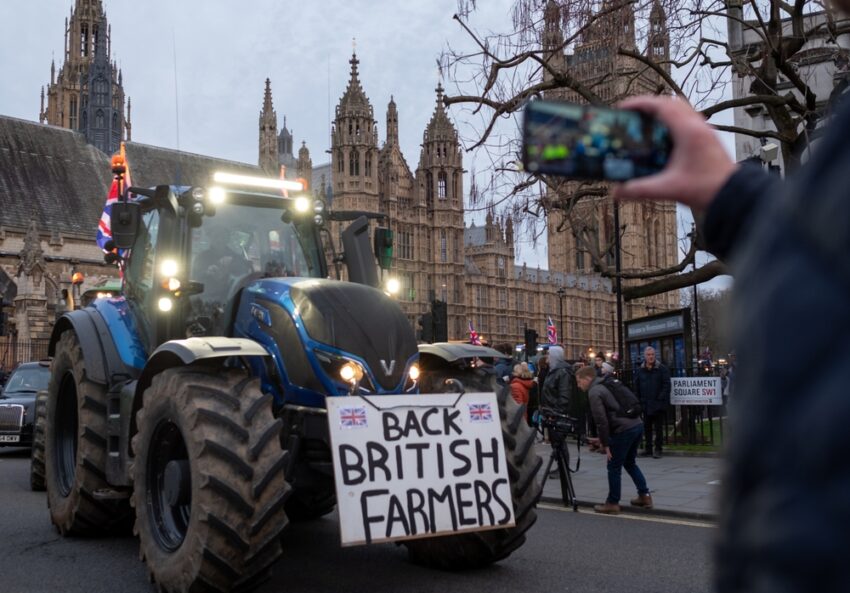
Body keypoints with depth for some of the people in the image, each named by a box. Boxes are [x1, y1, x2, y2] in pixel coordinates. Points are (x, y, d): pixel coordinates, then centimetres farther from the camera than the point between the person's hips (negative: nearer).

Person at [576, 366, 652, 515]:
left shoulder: (594, 392, -7)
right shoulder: (604, 385, 20)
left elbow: (601, 420, -14)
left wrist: (605, 443, -6)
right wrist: (604, 439, 23)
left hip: (624, 430, -9)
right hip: (637, 424, 9)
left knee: (614, 467, 4)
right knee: (629, 463, 24)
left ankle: (613, 503, 12)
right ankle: (645, 496, 24)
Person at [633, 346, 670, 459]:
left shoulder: (662, 369, -3)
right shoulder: (640, 370, 7)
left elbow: (666, 385, -7)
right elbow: (636, 388, 8)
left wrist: (661, 398, -15)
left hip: (658, 404, -4)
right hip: (645, 404, 4)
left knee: (658, 427, 2)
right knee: (647, 427, 10)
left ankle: (657, 449, 8)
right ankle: (648, 448, 18)